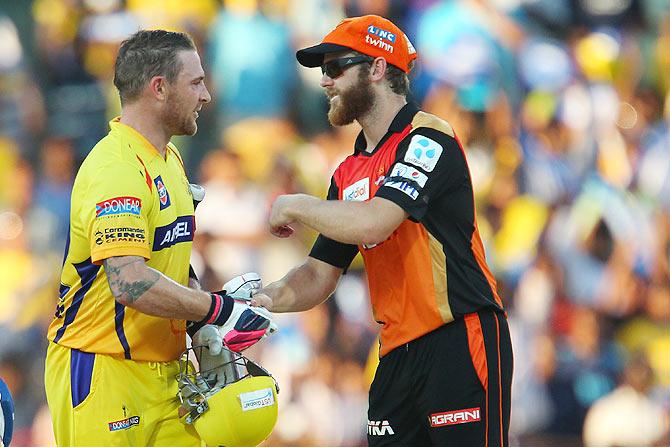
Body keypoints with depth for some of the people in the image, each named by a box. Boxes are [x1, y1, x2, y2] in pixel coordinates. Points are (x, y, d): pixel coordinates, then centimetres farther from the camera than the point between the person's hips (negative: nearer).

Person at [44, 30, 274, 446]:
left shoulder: (170, 160, 15)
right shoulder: (115, 169, -19)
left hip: (164, 374, 9)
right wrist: (217, 310, -20)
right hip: (102, 374, -9)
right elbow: (130, 283, -29)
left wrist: (203, 326, 6)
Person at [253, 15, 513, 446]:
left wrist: (296, 207, -6)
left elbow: (372, 223, -23)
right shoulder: (349, 174, 17)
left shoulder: (428, 139, -10)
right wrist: (270, 297, -3)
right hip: (398, 354, 8)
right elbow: (321, 273, 18)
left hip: (463, 345, -8)